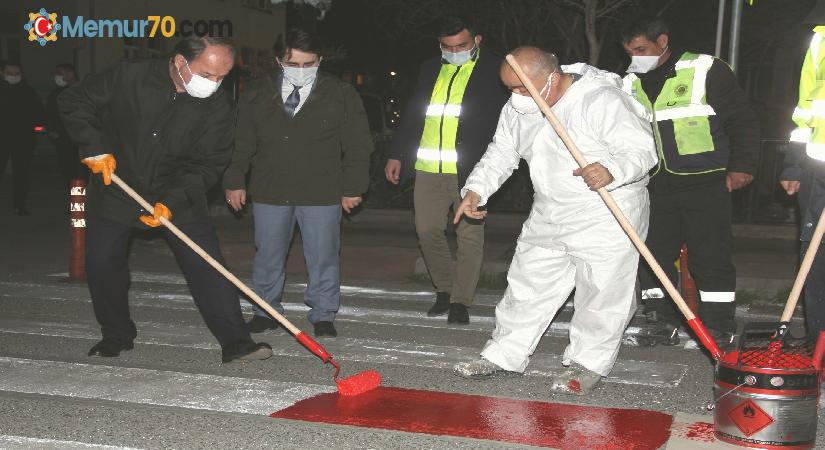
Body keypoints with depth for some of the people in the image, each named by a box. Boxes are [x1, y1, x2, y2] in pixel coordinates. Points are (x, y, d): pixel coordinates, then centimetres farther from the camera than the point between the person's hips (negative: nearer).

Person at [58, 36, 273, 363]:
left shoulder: (217, 107, -14)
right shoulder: (129, 77, -17)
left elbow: (207, 164, -13)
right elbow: (73, 102, -6)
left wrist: (171, 202, -25)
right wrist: (94, 148, -16)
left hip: (180, 198, 0)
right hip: (116, 190, 0)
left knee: (208, 268, -8)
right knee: (102, 266, 6)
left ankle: (235, 342, -4)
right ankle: (116, 336, 28)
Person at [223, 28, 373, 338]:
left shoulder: (342, 96, -2)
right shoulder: (257, 95, 4)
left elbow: (358, 146, 1)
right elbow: (241, 143, 9)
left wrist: (353, 188, -1)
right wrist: (235, 182, 6)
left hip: (322, 194, -2)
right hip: (269, 193, 2)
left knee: (323, 257, 4)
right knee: (268, 255, 11)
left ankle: (323, 316, 17)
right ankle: (267, 311, 26)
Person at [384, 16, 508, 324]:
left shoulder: (494, 70, 0)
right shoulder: (430, 70, 16)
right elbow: (411, 114, 21)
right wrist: (396, 154, 17)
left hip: (471, 170, -5)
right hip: (428, 168, 5)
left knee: (469, 235, 0)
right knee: (427, 230, 7)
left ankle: (461, 301, 11)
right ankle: (445, 289, 26)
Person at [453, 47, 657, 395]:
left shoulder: (603, 101, -20)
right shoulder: (517, 110, 2)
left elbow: (642, 150, -21)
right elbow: (501, 153, 13)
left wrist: (612, 170, -41)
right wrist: (476, 189, -2)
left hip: (607, 219, -6)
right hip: (548, 218, 7)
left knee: (601, 294, 0)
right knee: (527, 284, 12)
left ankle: (588, 363, 17)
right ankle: (504, 354, 24)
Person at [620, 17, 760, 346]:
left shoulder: (706, 70, -4)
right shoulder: (630, 84, 12)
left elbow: (742, 120, -3)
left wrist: (741, 166, -9)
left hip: (704, 183, -5)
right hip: (654, 187, 5)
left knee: (711, 257, -3)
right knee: (651, 255, 5)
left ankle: (720, 329, 7)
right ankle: (662, 322, 17)